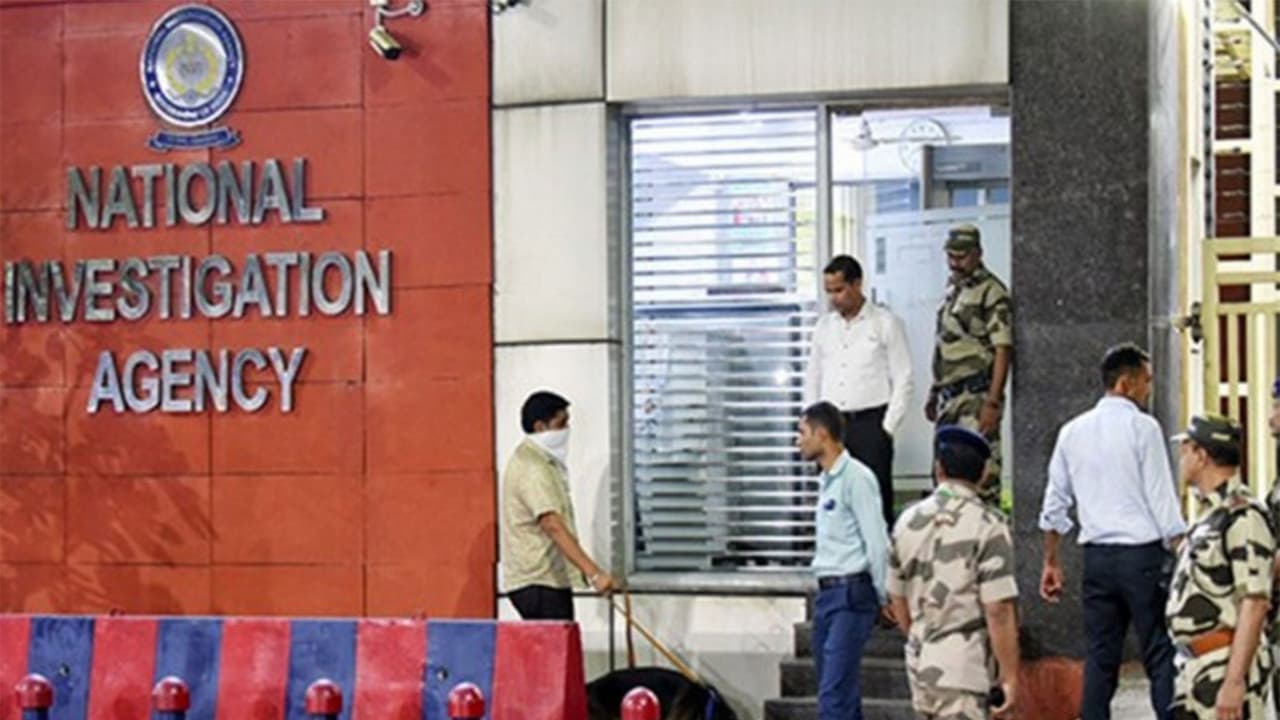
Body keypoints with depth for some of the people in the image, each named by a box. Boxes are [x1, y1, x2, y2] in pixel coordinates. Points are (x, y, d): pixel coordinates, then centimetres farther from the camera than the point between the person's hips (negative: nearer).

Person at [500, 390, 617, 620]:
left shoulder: (540, 461, 15)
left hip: (550, 578, 10)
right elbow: (553, 527, -29)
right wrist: (593, 572, -36)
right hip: (538, 583, -10)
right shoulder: (533, 469, -18)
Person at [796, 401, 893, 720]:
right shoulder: (827, 480, 17)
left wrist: (883, 598, -7)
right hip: (827, 594, 9)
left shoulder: (855, 477, -11)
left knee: (834, 693, -15)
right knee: (843, 692, 12)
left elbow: (877, 542, -12)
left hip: (851, 592, -9)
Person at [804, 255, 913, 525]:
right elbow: (812, 379, 18)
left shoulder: (886, 323, 1)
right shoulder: (824, 326, 14)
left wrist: (888, 428, -8)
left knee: (877, 501, -7)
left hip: (870, 423, -4)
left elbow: (903, 380, -2)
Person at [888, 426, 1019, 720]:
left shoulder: (908, 521, 7)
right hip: (965, 667, -6)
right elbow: (999, 612, -16)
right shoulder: (988, 526, -12)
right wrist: (1010, 677, -10)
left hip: (920, 663, 6)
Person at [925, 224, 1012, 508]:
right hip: (949, 396, 9)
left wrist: (993, 403, -22)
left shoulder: (991, 292, -11)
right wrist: (934, 393, 21)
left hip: (976, 396, -9)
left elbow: (1003, 351, -16)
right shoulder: (952, 290, 16)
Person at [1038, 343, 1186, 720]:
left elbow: (1055, 504, 14)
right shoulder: (1142, 427, -6)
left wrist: (1051, 562, 21)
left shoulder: (1072, 432, 10)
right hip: (1143, 553, -5)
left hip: (1097, 557, 5)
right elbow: (1163, 499, -9)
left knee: (1100, 656, 8)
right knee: (1160, 654, -4)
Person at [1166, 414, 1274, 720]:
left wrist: (1234, 682, -25)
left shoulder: (1242, 517, -15)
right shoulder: (1209, 515, 16)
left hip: (1223, 670, -10)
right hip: (1194, 670, 10)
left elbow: (1254, 605, -21)